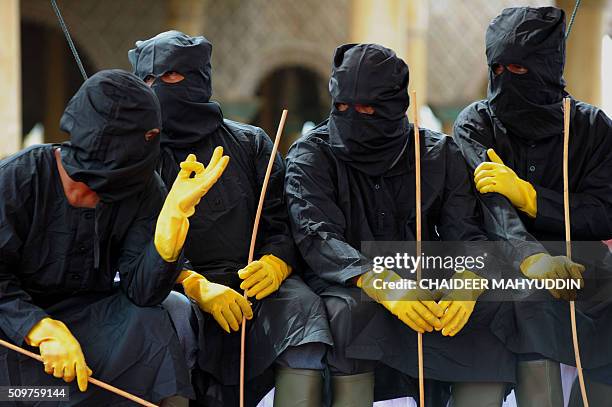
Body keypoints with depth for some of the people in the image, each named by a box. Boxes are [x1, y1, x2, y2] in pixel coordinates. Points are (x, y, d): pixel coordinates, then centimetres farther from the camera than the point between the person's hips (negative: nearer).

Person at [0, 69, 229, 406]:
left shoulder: (144, 191, -4)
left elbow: (142, 290, -14)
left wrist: (175, 212, -25)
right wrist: (45, 331, -32)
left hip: (90, 315, 3)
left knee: (149, 325, -25)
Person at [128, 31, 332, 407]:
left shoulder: (250, 144, 14)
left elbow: (284, 225, 10)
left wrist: (275, 263, -14)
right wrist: (198, 288, -19)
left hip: (254, 287, 1)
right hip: (176, 288, -1)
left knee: (303, 306, -29)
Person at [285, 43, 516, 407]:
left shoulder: (439, 154, 7)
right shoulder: (311, 156, 0)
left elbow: (467, 232, -2)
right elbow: (317, 237, -16)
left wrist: (468, 280, -27)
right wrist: (381, 284, -33)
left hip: (426, 292, 3)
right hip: (344, 290, -3)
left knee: (493, 311, -21)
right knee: (351, 308, -36)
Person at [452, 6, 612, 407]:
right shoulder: (475, 125, 0)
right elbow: (490, 203, -17)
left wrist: (526, 194, -19)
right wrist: (532, 258, -36)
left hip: (578, 261, 2)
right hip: (504, 266, -2)